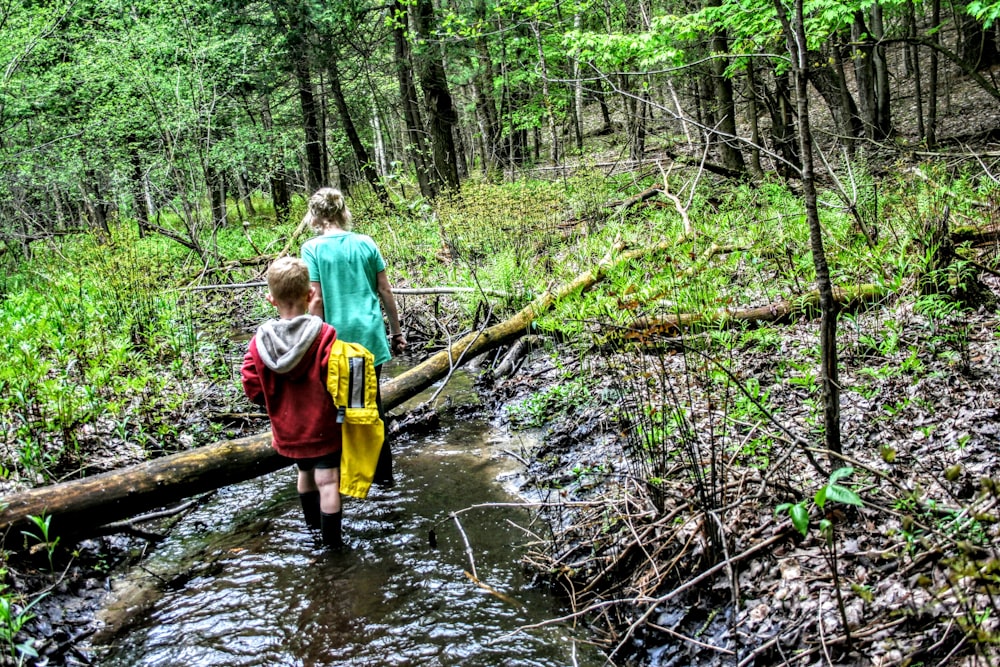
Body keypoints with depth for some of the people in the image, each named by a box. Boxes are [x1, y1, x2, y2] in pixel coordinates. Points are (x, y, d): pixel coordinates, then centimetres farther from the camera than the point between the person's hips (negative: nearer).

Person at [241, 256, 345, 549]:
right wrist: (339, 407, -2)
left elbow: (252, 384, -6)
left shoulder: (260, 341, -10)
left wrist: (277, 403, 10)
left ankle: (313, 521, 45)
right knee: (327, 480, 1)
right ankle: (332, 538, 4)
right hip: (322, 425, -5)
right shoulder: (323, 335, -20)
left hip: (287, 426, 5)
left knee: (305, 472, 25)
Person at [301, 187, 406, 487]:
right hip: (371, 337, 3)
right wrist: (396, 330, 15)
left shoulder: (312, 249, -7)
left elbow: (316, 300, -11)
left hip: (337, 339, -3)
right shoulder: (365, 242, 3)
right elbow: (385, 291, 5)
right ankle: (382, 471, 21)